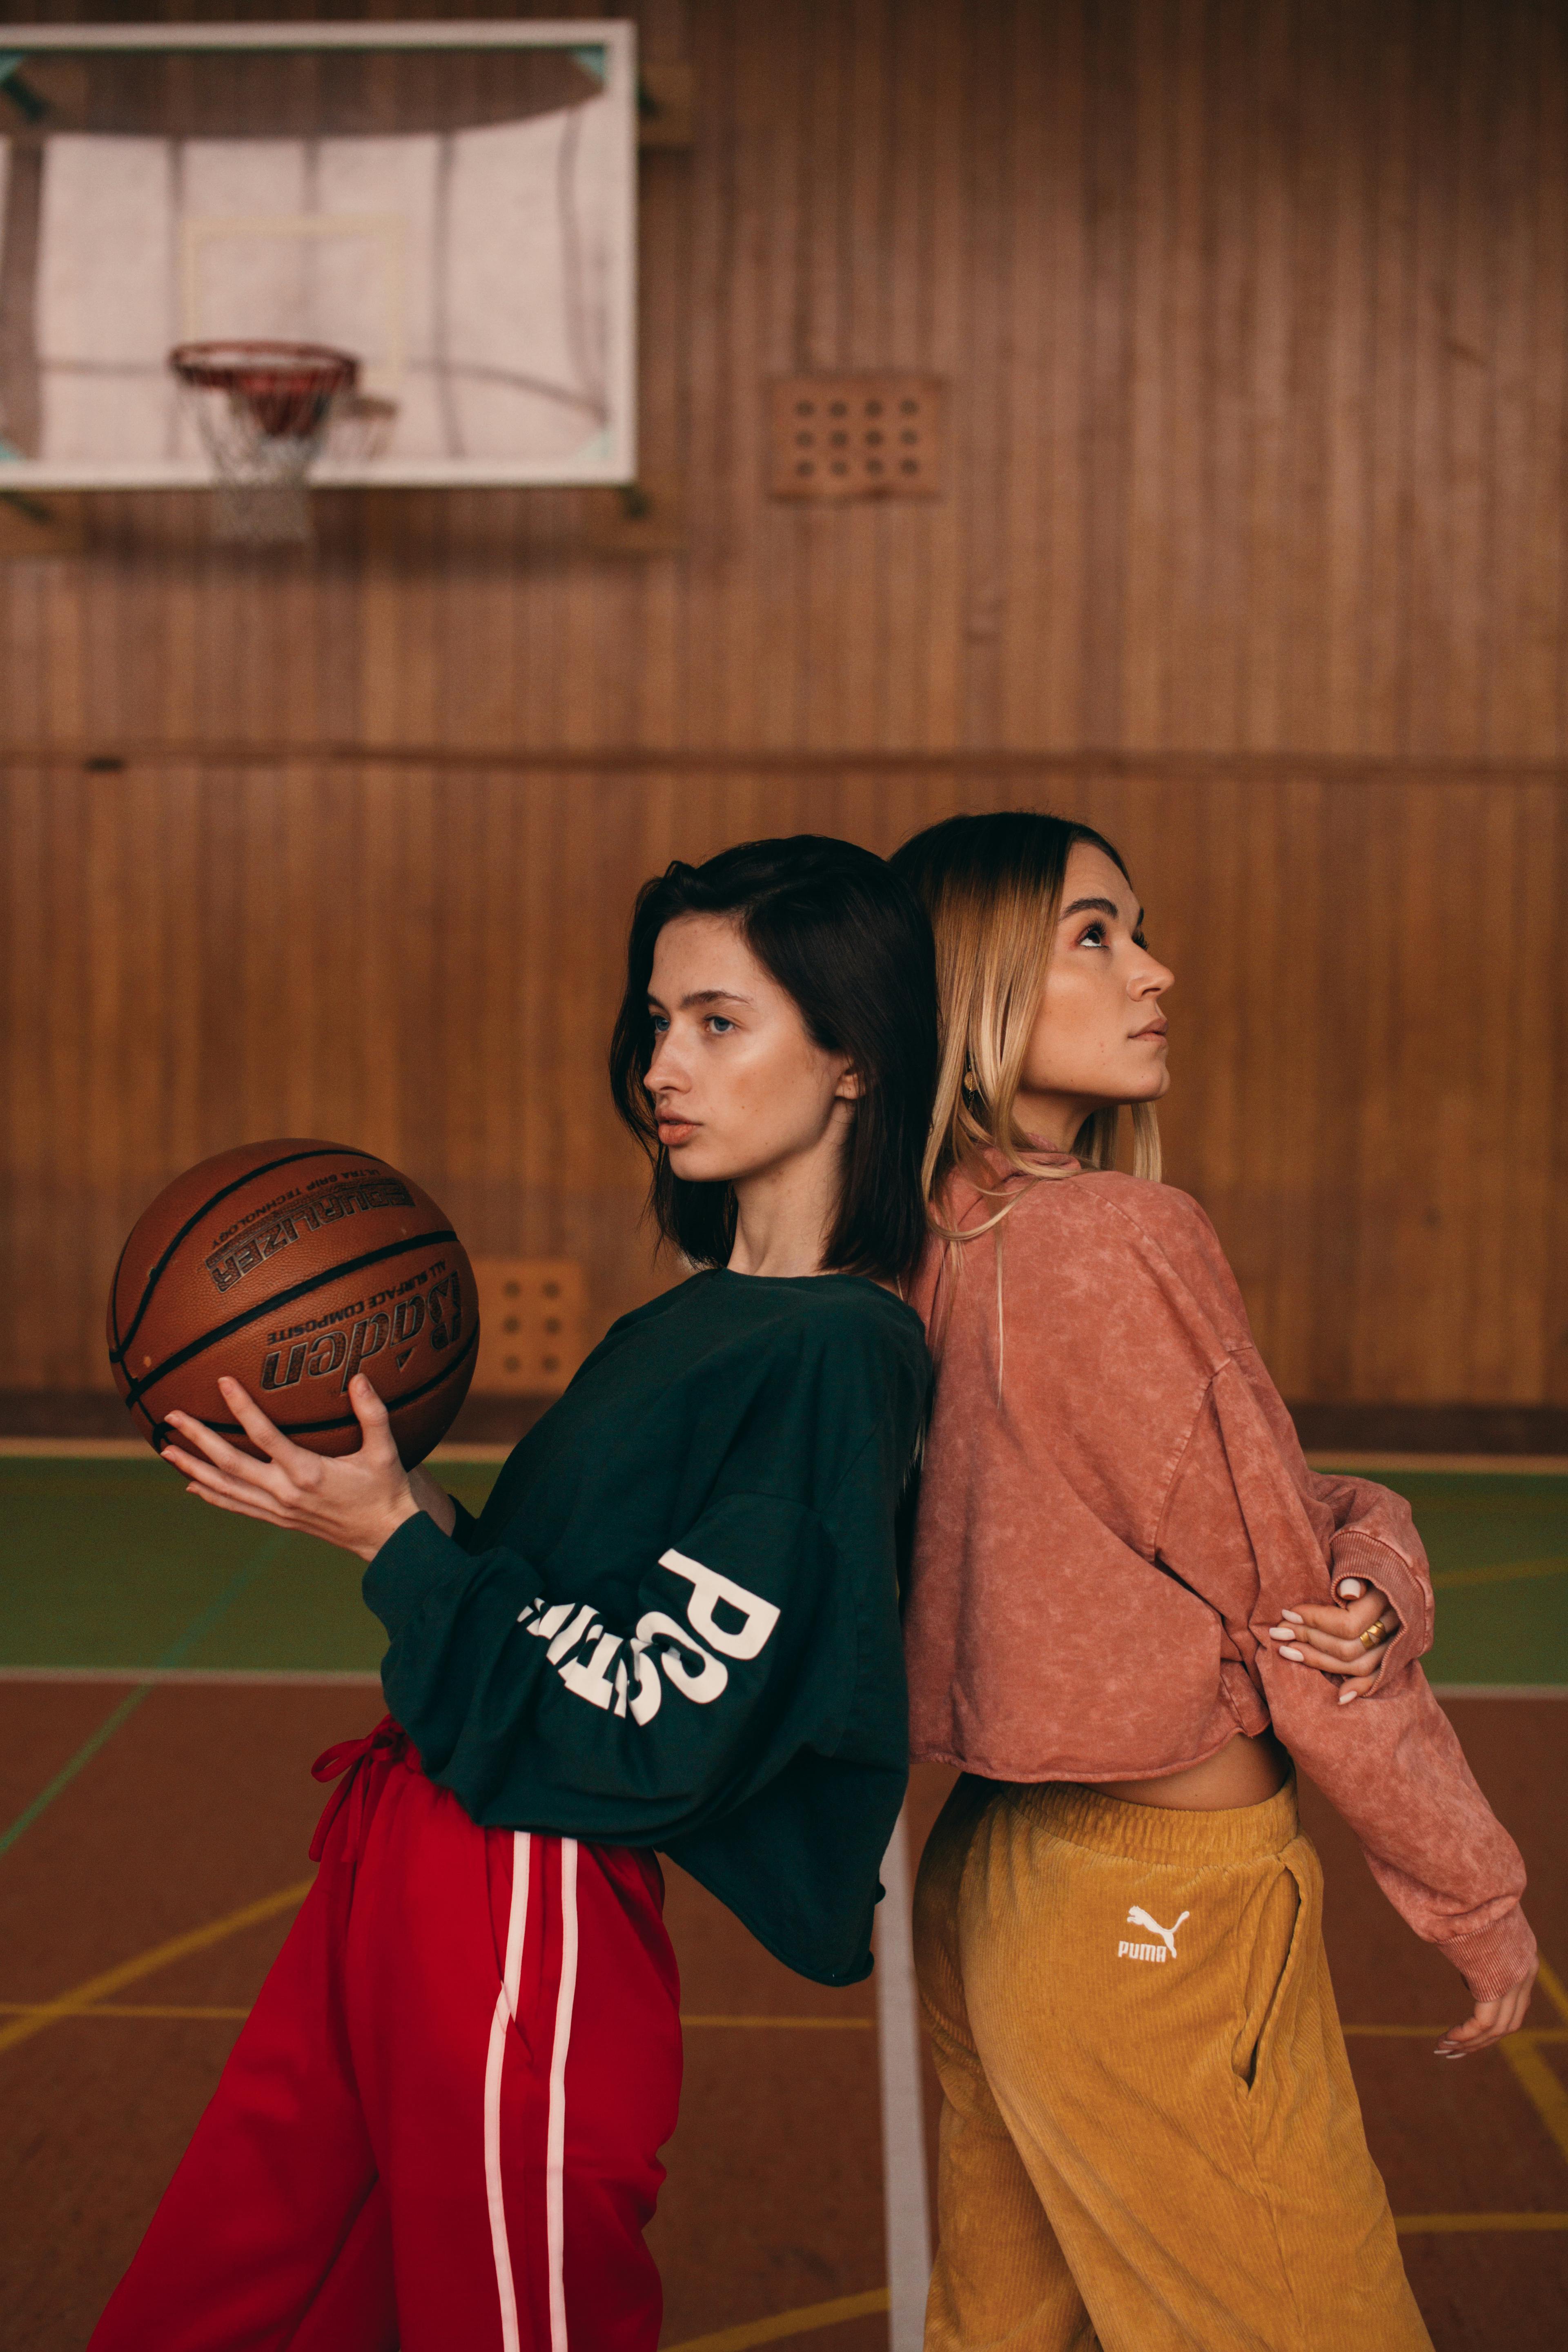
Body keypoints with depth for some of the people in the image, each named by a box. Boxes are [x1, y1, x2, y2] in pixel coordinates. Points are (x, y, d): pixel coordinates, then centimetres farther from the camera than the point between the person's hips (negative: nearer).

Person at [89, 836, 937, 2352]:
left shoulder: (836, 1353, -16)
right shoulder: (703, 1317, 12)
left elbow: (644, 1730, -20)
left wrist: (398, 1539, -15)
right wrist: (387, 1502, 4)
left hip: (532, 1928, -9)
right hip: (398, 1860, 9)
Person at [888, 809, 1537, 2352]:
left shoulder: (933, 1258, 4)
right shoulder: (1124, 1238, -20)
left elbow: (1288, 1514, 7)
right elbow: (1289, 1608, -14)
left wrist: (1379, 1567, -15)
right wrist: (1477, 1896, -2)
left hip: (993, 1876, 8)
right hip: (1164, 1921, -8)